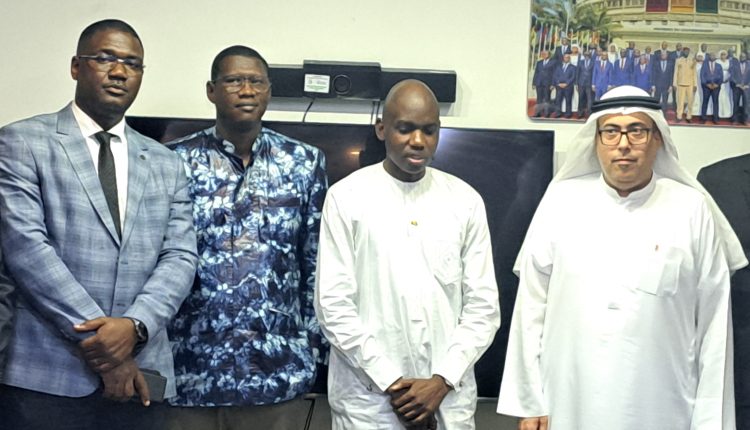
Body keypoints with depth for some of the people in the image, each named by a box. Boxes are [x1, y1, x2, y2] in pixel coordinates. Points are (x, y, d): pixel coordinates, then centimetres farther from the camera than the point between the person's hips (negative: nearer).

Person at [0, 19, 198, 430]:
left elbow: (180, 256, 3)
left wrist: (135, 326, -14)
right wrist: (96, 334, -14)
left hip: (140, 373, 3)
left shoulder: (165, 163, 12)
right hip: (46, 374, -3)